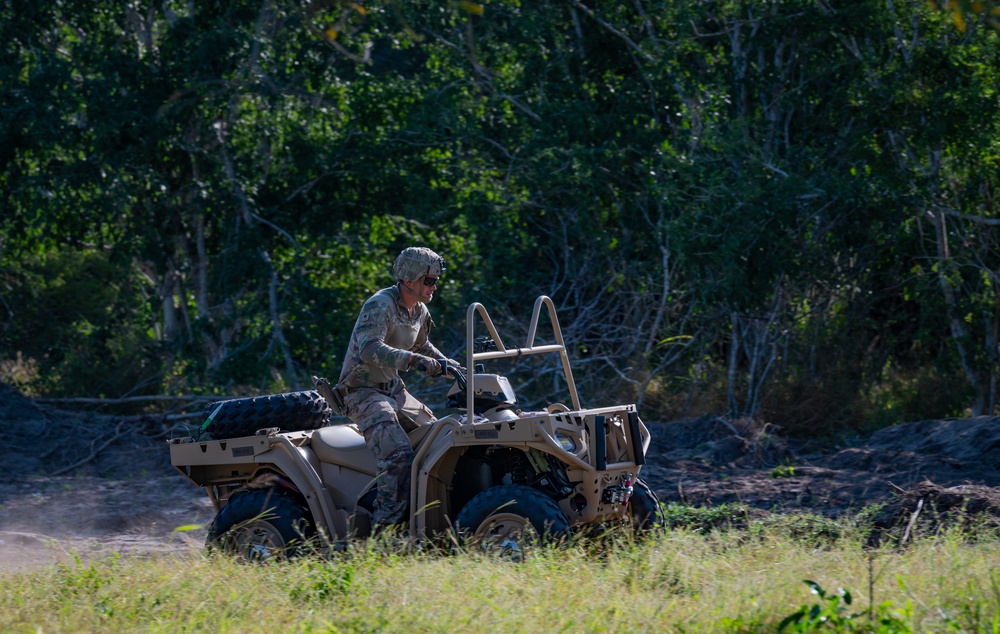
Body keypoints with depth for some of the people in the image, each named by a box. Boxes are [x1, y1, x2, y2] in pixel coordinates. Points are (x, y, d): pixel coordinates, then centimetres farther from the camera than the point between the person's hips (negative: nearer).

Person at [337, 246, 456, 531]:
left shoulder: (419, 311, 8)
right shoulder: (380, 306, -21)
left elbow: (422, 346, 30)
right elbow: (369, 349, -37)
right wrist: (414, 360, -46)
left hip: (393, 389, 10)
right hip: (363, 392, -10)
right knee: (398, 455, -27)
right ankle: (386, 527, -28)